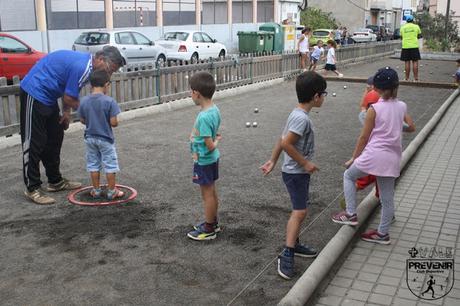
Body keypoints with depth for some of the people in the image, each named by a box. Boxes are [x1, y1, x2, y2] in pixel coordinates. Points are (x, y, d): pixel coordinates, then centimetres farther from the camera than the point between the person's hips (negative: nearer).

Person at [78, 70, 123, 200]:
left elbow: (82, 120, 2)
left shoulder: (84, 101, -6)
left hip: (90, 138, 4)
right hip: (105, 138, -4)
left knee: (93, 164, 15)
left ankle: (96, 190, 23)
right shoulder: (109, 101, -19)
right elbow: (113, 122, -19)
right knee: (110, 165, 7)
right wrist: (116, 122, 3)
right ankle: (112, 191, 13)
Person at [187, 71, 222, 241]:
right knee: (212, 191, 20)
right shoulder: (214, 109, 0)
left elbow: (210, 146, -27)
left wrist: (216, 142, -8)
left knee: (207, 194, 4)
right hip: (212, 158, 9)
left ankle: (208, 230, 18)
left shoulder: (204, 117, -28)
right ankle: (213, 222, 35)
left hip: (204, 160, -9)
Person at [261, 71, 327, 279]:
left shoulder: (298, 114, 8)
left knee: (300, 210, 17)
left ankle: (294, 244, 29)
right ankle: (287, 255, -11)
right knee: (300, 211, -12)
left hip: (297, 172, 10)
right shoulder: (302, 118, -23)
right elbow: (286, 143, -28)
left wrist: (272, 161, 15)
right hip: (296, 173, -10)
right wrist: (306, 163, -20)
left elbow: (281, 140, 12)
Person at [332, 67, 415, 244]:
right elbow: (411, 127, 19)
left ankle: (351, 214, 16)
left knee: (349, 175, 20)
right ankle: (383, 233, 25)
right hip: (392, 158, 5)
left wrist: (353, 159, 5)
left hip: (374, 155, -5)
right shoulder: (402, 106, 4)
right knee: (387, 198, 13)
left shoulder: (374, 109, -9)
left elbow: (364, 137, -5)